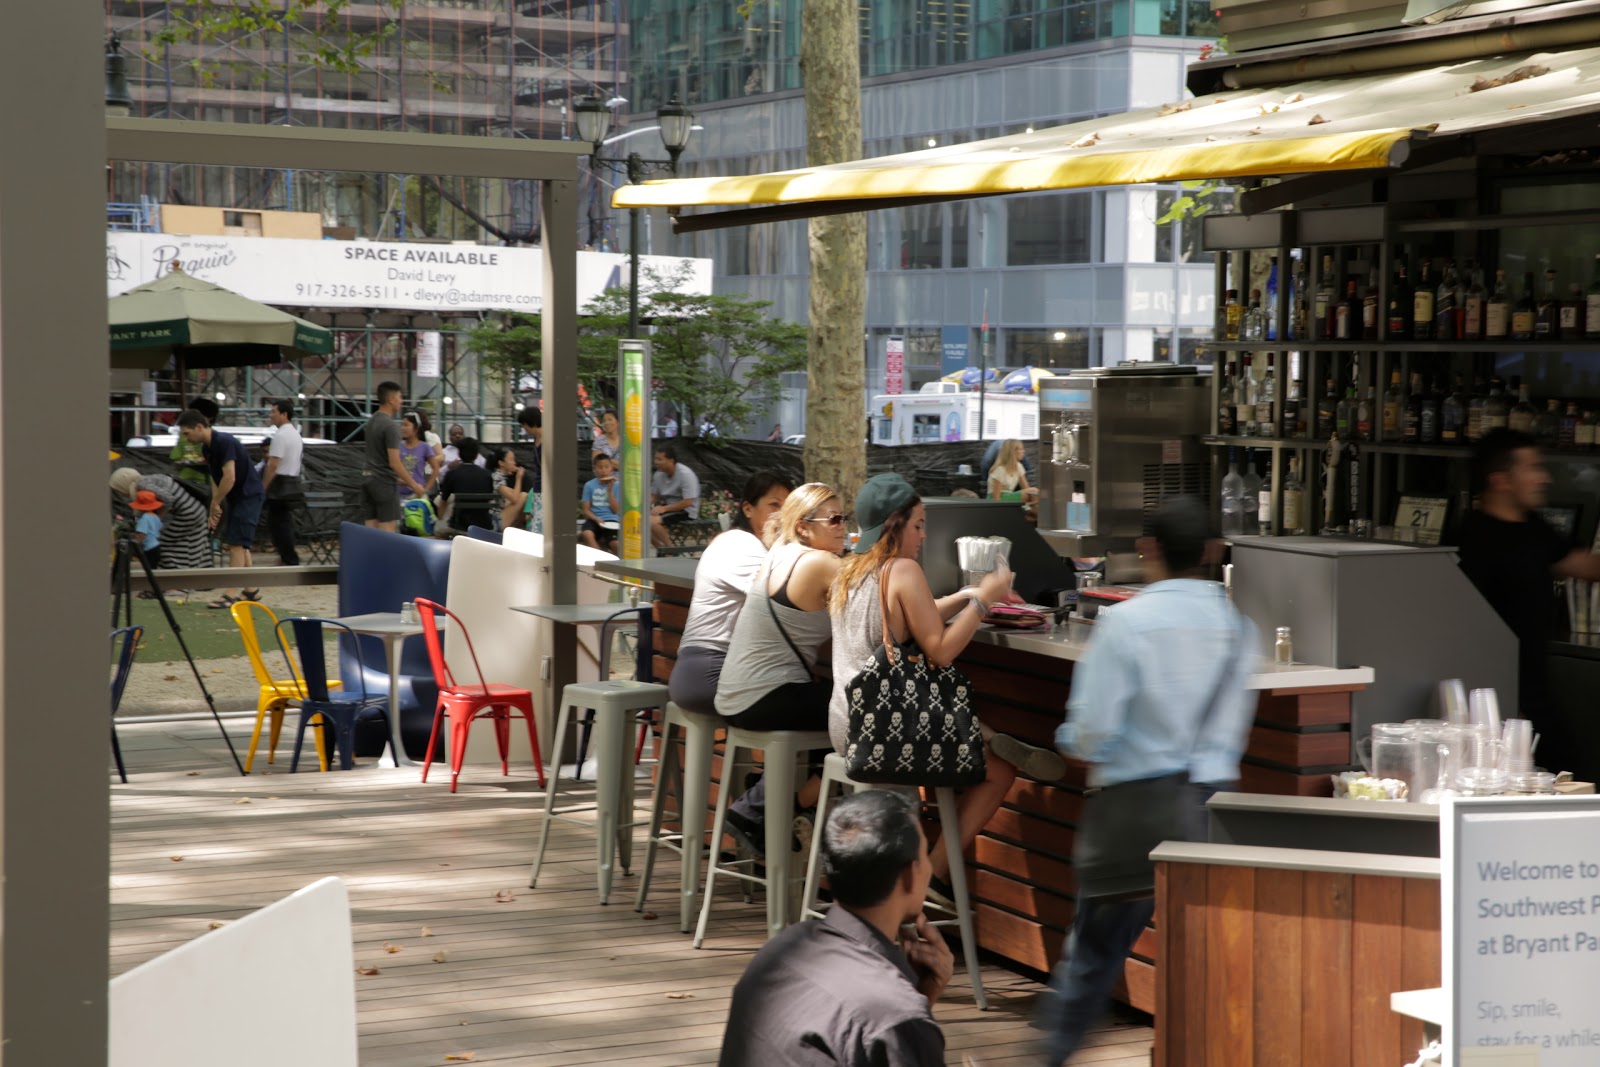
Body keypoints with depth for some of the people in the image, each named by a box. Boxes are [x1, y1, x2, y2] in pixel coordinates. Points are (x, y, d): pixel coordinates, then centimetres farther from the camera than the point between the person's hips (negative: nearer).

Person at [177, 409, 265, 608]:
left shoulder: (224, 442, -23)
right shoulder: (207, 448, 7)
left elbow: (229, 478, -28)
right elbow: (215, 479, 14)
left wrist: (215, 503, -16)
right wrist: (215, 509, 7)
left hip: (249, 495, -10)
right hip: (236, 497, 10)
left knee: (236, 544, -12)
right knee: (240, 545, 14)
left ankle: (231, 594, -12)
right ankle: (251, 590, 22)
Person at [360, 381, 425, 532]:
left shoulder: (371, 421, 12)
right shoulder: (390, 426, -16)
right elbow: (394, 462, -19)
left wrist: (399, 478, 26)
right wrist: (414, 485, -12)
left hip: (368, 479, 8)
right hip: (384, 481, -8)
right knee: (387, 529, -7)